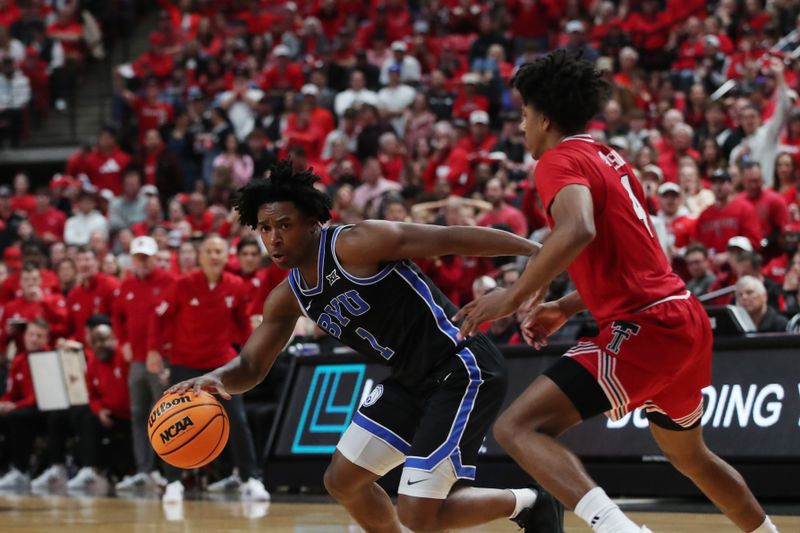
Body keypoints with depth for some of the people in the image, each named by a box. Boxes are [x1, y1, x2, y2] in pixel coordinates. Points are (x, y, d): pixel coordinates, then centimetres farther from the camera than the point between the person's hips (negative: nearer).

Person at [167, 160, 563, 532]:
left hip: (462, 370, -9)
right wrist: (217, 378, -14)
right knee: (343, 481, 12)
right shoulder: (287, 298, 5)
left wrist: (540, 251, -20)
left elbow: (452, 239, -18)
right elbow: (251, 366, 11)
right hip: (411, 380, 9)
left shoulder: (355, 245, -19)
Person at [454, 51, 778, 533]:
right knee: (690, 454, 32)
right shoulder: (611, 160, 20)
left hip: (643, 330, -10)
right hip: (685, 319, 10)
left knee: (518, 427, -17)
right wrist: (567, 308, 27)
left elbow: (578, 231, -29)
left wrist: (515, 296, -24)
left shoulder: (561, 159, -7)